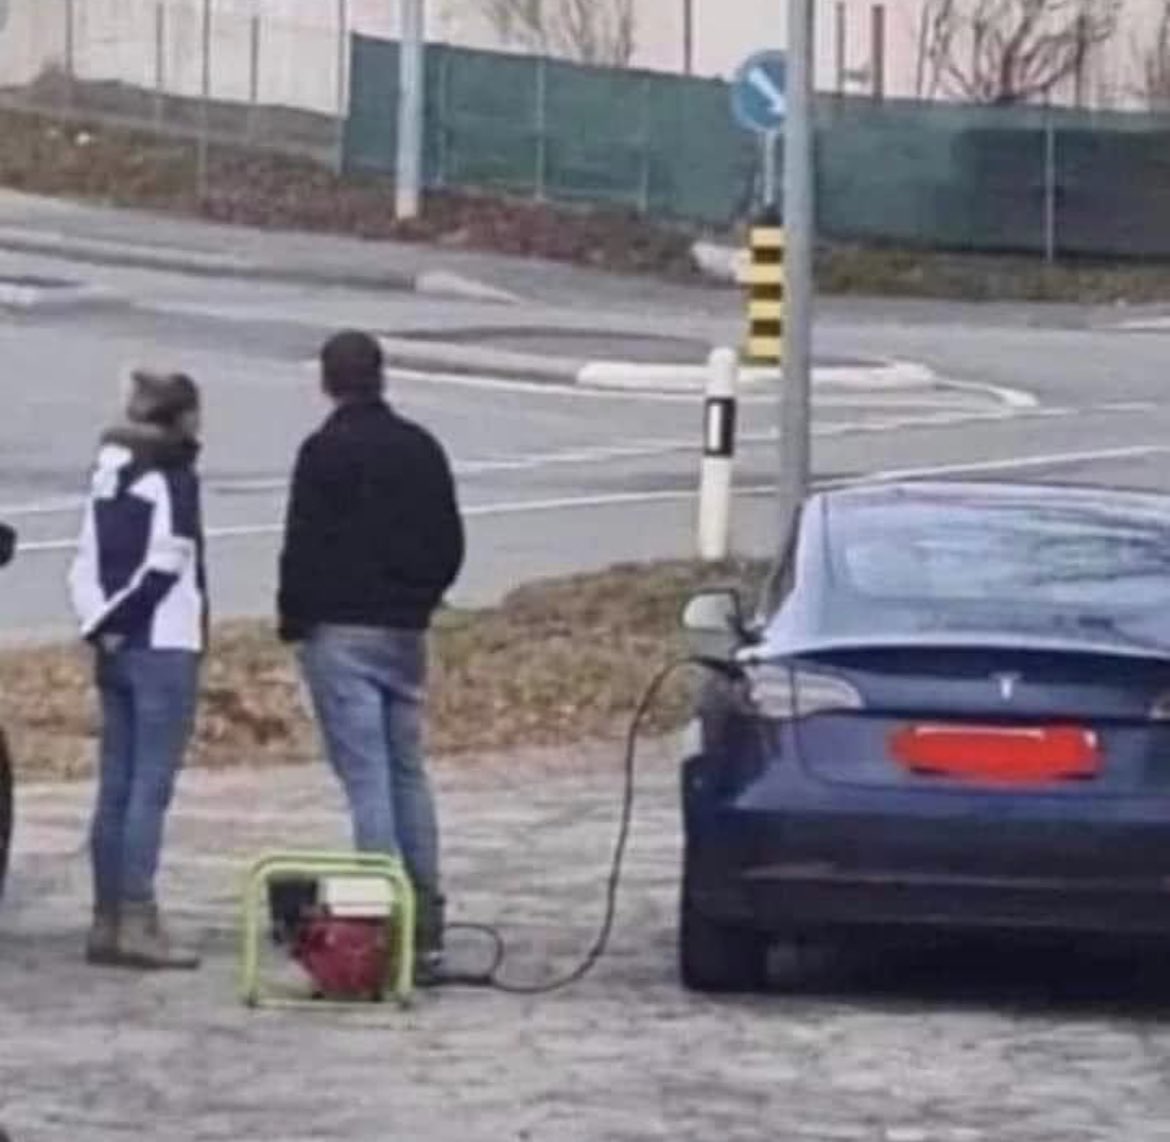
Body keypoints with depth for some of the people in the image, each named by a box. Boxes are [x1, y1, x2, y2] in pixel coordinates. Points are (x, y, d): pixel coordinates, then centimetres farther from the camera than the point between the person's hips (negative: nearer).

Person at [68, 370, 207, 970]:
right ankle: (138, 922, -10)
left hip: (116, 651, 8)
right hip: (163, 649, -8)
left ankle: (107, 920, 12)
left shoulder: (109, 476, 13)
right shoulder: (174, 479, -10)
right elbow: (164, 567, -16)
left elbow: (85, 565, 7)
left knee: (116, 787, 10)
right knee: (150, 786, -8)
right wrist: (116, 622, -5)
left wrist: (99, 624, 1)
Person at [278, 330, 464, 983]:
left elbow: (304, 545, -12)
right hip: (407, 632, 6)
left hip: (341, 632, -6)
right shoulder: (422, 449, 11)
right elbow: (450, 542, 14)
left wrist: (294, 620, -2)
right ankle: (427, 923, 11)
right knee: (409, 770, 12)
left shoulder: (326, 452, -10)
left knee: (365, 775, -7)